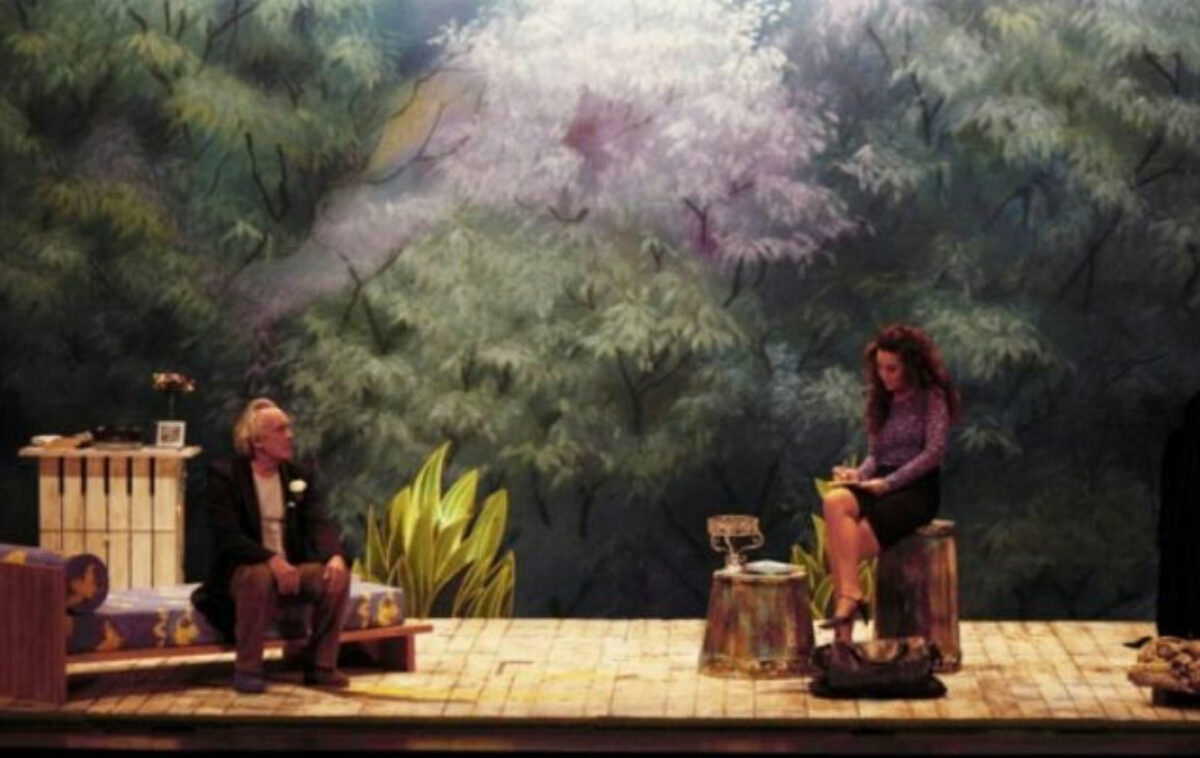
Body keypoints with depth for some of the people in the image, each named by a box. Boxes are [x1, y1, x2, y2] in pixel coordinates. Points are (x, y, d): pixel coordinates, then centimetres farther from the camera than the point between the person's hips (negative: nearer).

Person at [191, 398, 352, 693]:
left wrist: (335, 555, -26)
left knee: (336, 576, -23)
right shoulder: (225, 475, -7)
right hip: (244, 571, -5)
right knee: (261, 577, -38)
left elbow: (319, 524, -3)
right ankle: (247, 669, -25)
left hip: (293, 571, 5)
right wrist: (271, 560, -32)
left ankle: (321, 665, -8)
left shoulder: (300, 476, 9)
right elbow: (227, 536, -18)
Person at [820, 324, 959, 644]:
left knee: (845, 545, -27)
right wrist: (859, 474, -4)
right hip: (881, 487, 5)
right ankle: (849, 595, -39)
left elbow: (934, 452, -11)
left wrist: (887, 483, -16)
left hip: (917, 489, -5)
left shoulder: (932, 397, 0)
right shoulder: (882, 401, 20)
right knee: (834, 501, -31)